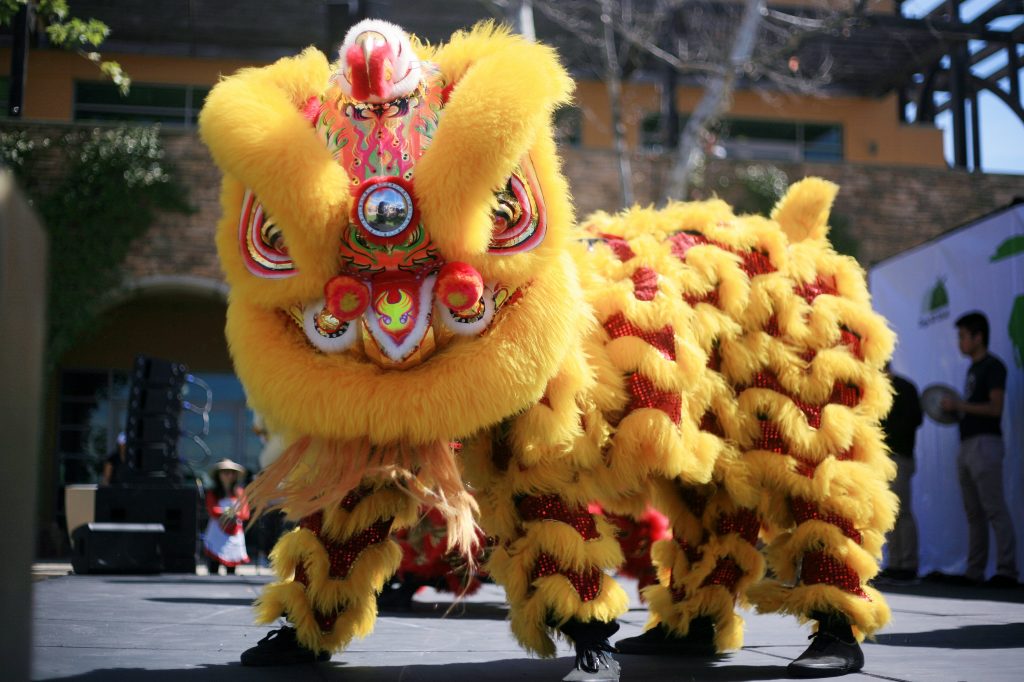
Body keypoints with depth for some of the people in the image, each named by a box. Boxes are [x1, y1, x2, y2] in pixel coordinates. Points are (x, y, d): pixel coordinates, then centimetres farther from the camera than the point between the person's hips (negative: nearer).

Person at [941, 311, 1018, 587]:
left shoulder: (993, 366, -4)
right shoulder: (972, 369, 22)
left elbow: (995, 407, -13)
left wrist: (959, 405, -13)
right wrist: (953, 408, 10)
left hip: (985, 443, -9)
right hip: (967, 445, 9)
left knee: (994, 508, -11)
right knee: (973, 512, 6)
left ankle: (1006, 569, -10)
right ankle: (974, 572, 7)